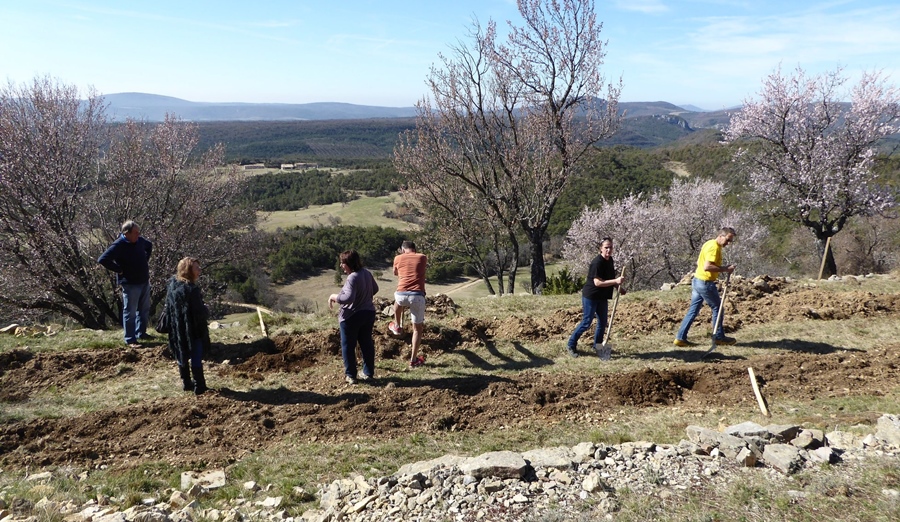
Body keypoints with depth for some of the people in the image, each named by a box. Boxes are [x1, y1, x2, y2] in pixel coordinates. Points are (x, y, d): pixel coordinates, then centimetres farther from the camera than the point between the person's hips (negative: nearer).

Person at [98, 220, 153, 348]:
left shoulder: (140, 241, 2)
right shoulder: (118, 246, -18)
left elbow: (149, 246, 26)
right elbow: (102, 260, -24)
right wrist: (119, 270, -18)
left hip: (144, 282, 7)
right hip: (130, 284, -7)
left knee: (144, 310, 18)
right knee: (130, 312, 2)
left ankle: (141, 333, 34)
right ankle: (130, 340, 10)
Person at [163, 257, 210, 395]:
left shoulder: (172, 284, 0)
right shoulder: (191, 289, -23)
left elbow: (168, 306, 14)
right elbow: (200, 313, -22)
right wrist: (206, 311, -2)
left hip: (176, 330, 7)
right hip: (193, 330, -7)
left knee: (182, 356, 19)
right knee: (196, 359, 4)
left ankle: (186, 383, 30)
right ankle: (199, 386, 11)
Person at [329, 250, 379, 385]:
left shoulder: (352, 278, -25)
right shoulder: (367, 273, 2)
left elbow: (348, 298, -34)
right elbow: (375, 289, 16)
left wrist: (333, 296, -19)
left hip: (351, 317, -8)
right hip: (368, 313, 8)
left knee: (348, 346, 7)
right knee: (367, 344, 16)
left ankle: (350, 375, 14)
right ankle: (368, 373, 25)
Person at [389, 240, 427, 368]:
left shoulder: (398, 258, 14)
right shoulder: (422, 257, 14)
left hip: (402, 294, 0)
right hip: (417, 296, 0)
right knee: (418, 328, 15)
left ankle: (396, 326, 51)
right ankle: (413, 359, 17)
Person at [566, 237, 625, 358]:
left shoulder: (610, 260, 5)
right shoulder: (597, 262, -22)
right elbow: (597, 282, -28)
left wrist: (618, 287, 8)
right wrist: (615, 281, -33)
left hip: (602, 297, 8)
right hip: (590, 296, -8)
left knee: (602, 323, 11)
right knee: (586, 323, -3)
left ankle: (597, 347, 26)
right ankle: (571, 345, 11)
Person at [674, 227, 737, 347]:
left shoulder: (709, 243, 13)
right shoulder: (714, 247, -18)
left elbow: (699, 262, 21)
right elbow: (707, 266, -28)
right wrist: (725, 269, -22)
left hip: (697, 280, 9)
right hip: (705, 283, -9)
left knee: (693, 310, 9)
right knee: (717, 308, 7)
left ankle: (681, 338, 7)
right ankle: (719, 337, 19)